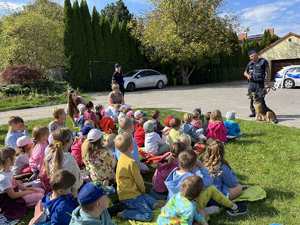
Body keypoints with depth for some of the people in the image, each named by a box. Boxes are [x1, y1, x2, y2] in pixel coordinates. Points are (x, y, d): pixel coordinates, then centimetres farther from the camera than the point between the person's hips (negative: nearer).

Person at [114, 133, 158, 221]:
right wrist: (143, 190, 6)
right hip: (130, 196, -9)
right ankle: (124, 214, -6)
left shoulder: (122, 157, 1)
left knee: (153, 203, 12)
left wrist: (141, 190, 15)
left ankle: (133, 208, 9)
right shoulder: (131, 162, -26)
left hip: (126, 192, 9)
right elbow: (138, 180, -14)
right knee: (148, 215, -11)